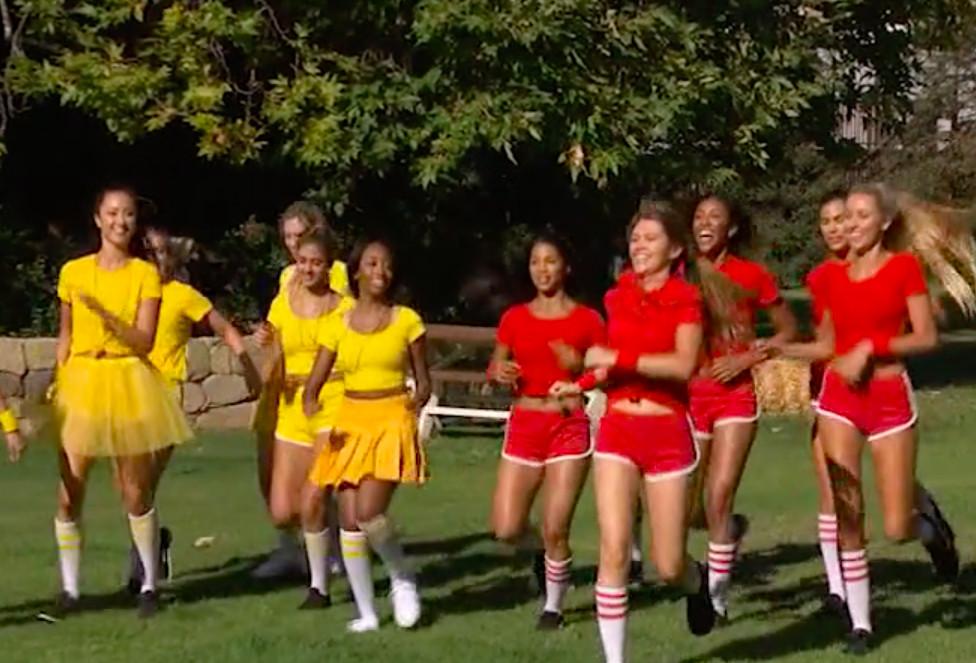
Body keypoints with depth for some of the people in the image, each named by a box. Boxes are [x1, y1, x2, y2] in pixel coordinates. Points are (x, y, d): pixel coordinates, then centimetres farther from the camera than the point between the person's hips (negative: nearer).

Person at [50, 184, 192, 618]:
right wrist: (57, 383, 6)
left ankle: (150, 585, 19)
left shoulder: (145, 274, -2)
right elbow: (65, 335, 13)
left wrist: (105, 314, -23)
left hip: (128, 384, -1)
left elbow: (144, 341, -10)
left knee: (137, 494, 5)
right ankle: (69, 589, 11)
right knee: (68, 494, -2)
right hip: (79, 384, 1)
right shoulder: (73, 272, 3)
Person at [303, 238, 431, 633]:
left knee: (368, 512, -19)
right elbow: (314, 383, 4)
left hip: (392, 423, -3)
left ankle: (403, 578, 9)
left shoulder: (407, 321, 1)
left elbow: (423, 381, 7)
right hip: (350, 424, 4)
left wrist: (417, 400, -11)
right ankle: (366, 612, 12)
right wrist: (311, 405, -16)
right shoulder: (339, 325, 6)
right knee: (349, 521, 0)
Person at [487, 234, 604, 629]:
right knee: (506, 529, -3)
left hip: (569, 426, -3)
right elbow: (494, 367, 14)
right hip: (524, 426, 3)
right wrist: (500, 373, -9)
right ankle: (545, 549, 31)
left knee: (555, 529, -6)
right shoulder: (515, 317, 6)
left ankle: (553, 607, 16)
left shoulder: (587, 320, -2)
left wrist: (579, 368, -18)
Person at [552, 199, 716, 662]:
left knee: (667, 566, 1)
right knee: (614, 551, -9)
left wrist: (615, 358, -21)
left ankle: (696, 582, 39)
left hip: (667, 435, -3)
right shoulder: (618, 298, 9)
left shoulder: (686, 298, -6)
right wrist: (583, 384, 9)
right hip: (616, 431, 3)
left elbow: (683, 364, -21)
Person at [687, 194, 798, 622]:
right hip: (688, 396, 3)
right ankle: (731, 529, 40)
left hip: (735, 396, -2)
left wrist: (748, 359, -7)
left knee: (719, 498, -12)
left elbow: (788, 330, 5)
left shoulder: (752, 276, -1)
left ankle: (717, 595, 1)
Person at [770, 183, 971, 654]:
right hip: (838, 399, 3)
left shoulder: (904, 266, -4)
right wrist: (779, 349, 2)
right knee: (847, 515, -3)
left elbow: (926, 338, -9)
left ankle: (926, 517, 34)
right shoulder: (832, 276, 7)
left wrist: (870, 346, -17)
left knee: (897, 528, -3)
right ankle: (860, 620, 8)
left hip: (890, 400, -3)